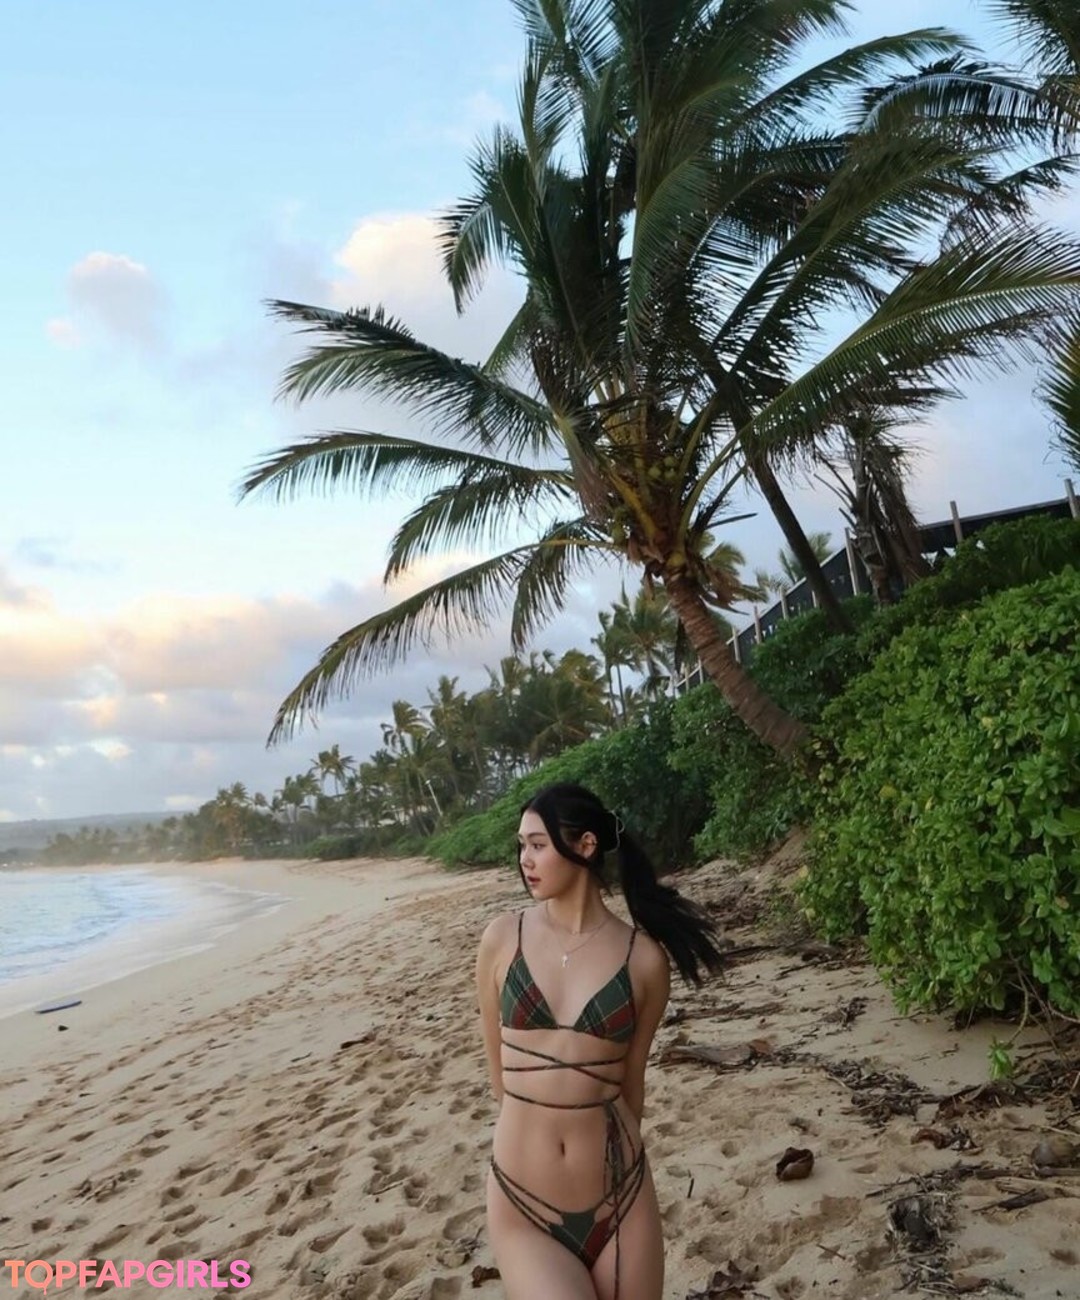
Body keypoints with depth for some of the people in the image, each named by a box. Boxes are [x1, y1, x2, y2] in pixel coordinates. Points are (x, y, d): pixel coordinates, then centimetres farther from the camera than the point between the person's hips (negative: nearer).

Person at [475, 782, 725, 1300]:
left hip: (619, 1199, 1)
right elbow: (499, 1067, 6)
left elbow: (630, 1079, 6)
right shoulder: (503, 938, -4)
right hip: (522, 1207, 0)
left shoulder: (645, 958, -6)